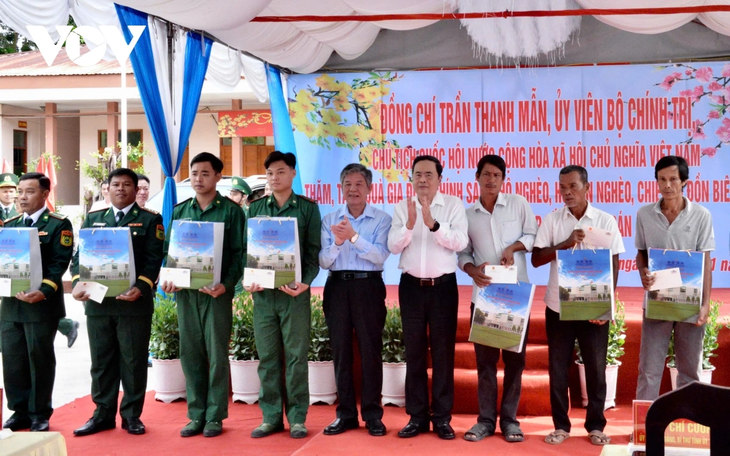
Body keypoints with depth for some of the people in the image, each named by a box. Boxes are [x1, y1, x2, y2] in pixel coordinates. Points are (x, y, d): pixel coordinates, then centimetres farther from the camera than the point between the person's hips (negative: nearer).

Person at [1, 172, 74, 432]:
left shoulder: (59, 225, -3)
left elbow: (60, 264, -11)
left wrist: (43, 292, -23)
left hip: (42, 304, -5)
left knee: (40, 359, 2)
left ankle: (40, 415, 12)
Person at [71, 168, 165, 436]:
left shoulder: (150, 221, 4)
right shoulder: (92, 219, 16)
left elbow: (154, 260, -5)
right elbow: (79, 256, 11)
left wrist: (141, 288, -19)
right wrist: (78, 283, -6)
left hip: (134, 301, -3)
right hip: (97, 301, 3)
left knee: (133, 361, 3)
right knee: (101, 360, 8)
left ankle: (132, 415, 13)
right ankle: (103, 414, 16)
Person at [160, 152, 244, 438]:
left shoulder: (231, 211, 0)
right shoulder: (180, 211, 12)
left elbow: (239, 253, -4)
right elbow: (169, 249, 13)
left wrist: (227, 285, -17)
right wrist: (167, 279, -3)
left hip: (217, 292, -4)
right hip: (185, 291, 4)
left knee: (217, 355, 1)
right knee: (190, 354, 6)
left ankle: (215, 416, 9)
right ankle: (196, 415, 14)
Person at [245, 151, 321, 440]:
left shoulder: (308, 208, 4)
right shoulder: (255, 208, 11)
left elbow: (314, 251, -1)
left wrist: (305, 282, -15)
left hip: (294, 291, -3)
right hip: (262, 291, 3)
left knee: (296, 356, 1)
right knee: (267, 357, 6)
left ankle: (297, 417, 8)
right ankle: (271, 416, 14)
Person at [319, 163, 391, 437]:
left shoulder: (382, 220, 1)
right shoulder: (330, 220, 9)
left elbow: (380, 256, -11)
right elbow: (323, 261, 2)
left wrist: (353, 236, -22)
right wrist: (337, 242, -17)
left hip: (368, 286, -3)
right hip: (337, 287, 3)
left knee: (370, 350, -1)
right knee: (340, 350, 6)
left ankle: (372, 415, 8)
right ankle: (346, 414, 15)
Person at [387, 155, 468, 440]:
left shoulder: (454, 205, -1)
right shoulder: (402, 208, 6)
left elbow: (460, 242, -13)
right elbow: (393, 246, -4)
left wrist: (433, 224, -26)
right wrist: (410, 224, -21)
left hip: (443, 285, -2)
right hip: (411, 286, 2)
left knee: (443, 352, 2)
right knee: (414, 352, 6)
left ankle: (442, 417, 10)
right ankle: (417, 416, 14)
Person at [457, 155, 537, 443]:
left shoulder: (518, 204, 2)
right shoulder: (468, 214, 6)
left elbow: (533, 235, 3)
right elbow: (463, 252, 8)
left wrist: (514, 247, -13)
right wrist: (472, 270, -11)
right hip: (483, 293, 1)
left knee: (515, 356, 3)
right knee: (485, 357, 4)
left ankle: (509, 419, 12)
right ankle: (486, 419, 11)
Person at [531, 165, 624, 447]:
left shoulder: (606, 221, -1)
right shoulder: (551, 220, 0)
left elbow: (613, 264, -1)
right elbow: (536, 259, -5)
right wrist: (566, 244, -18)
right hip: (558, 306, 1)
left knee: (596, 367, 5)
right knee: (558, 367, 6)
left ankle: (595, 425, 17)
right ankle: (561, 425, 16)